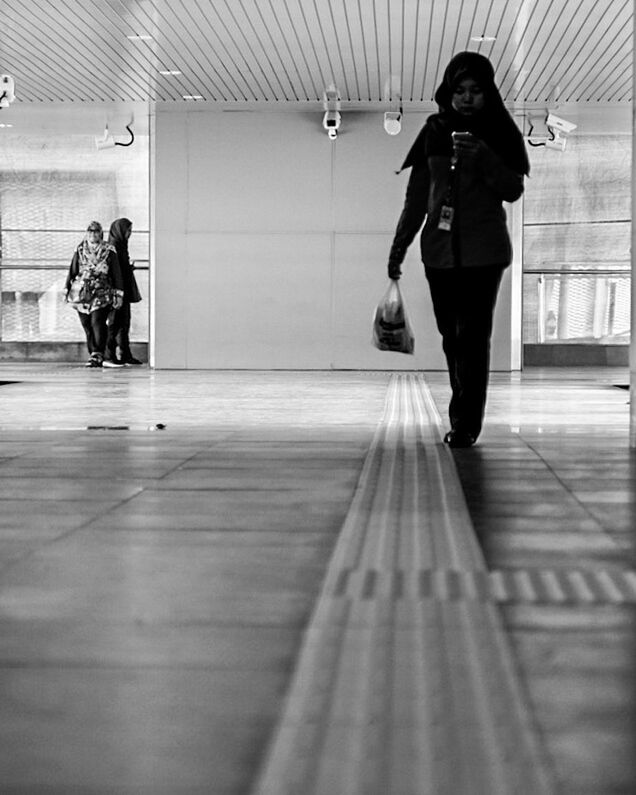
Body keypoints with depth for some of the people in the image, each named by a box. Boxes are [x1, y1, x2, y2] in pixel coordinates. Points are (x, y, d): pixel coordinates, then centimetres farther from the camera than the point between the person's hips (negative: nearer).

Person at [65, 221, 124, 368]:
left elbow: (116, 273, 5)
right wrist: (68, 290, 9)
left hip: (101, 294, -3)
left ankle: (98, 355, -17)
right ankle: (93, 353, 11)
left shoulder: (109, 252, 4)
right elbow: (72, 271, 15)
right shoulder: (80, 251, 12)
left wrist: (118, 294, 0)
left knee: (97, 322, -16)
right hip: (81, 293, 3)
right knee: (87, 325, 3)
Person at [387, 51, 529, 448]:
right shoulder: (435, 132, 9)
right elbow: (417, 195, 13)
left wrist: (484, 157, -20)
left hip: (484, 249, -3)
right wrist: (399, 246, 11)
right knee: (452, 336, 4)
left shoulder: (501, 132, 3)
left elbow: (513, 190, -4)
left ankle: (466, 425, -10)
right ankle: (464, 418, 14)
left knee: (473, 334, -10)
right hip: (439, 247, 3)